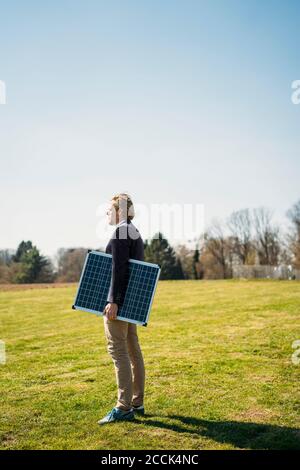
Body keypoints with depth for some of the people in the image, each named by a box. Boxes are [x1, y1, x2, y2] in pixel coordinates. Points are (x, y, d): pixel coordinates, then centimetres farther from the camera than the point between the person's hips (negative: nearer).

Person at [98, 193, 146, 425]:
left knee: (118, 350, -6)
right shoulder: (136, 233, 15)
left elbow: (119, 268, -20)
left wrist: (113, 301, -22)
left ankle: (124, 407, -2)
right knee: (133, 349, 12)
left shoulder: (120, 232, -13)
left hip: (119, 299, -10)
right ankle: (137, 403, 20)